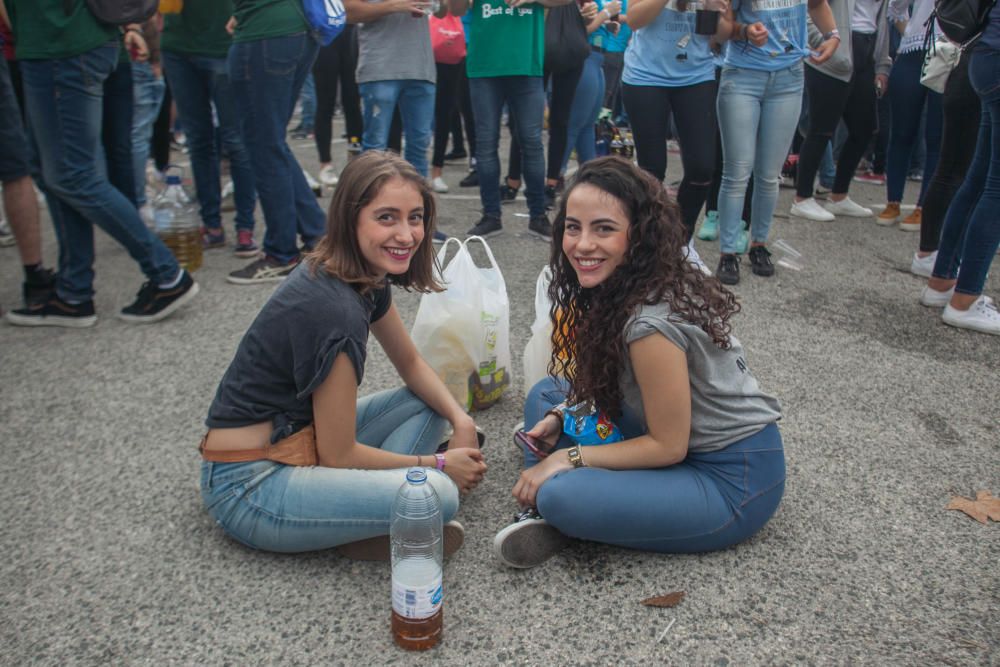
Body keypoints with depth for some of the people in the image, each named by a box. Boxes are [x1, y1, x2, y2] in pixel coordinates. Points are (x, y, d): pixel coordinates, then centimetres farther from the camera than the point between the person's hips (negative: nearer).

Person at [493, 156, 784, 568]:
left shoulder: (651, 321, -29)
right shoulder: (613, 288, -2)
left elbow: (668, 446, -21)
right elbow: (602, 382, 11)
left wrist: (569, 458, -15)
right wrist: (560, 415, -5)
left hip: (734, 482, -9)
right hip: (688, 442, 9)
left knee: (561, 496, -30)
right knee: (547, 394, 5)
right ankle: (543, 510, -4)